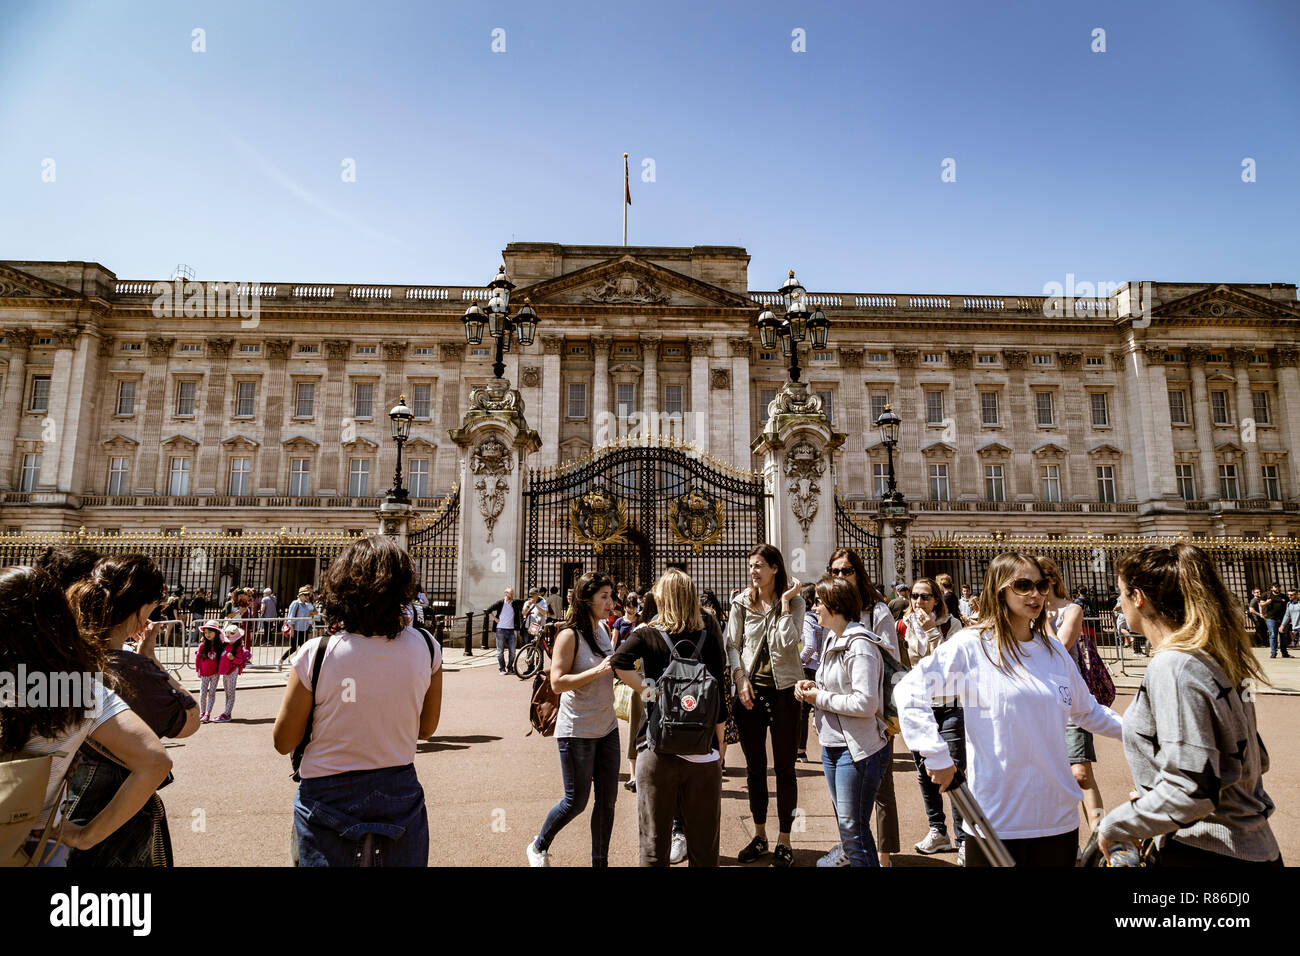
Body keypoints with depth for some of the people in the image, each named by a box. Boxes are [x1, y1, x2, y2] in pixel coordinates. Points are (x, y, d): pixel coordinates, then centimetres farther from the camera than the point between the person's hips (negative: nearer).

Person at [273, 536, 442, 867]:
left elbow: (283, 742, -6)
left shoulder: (315, 654, -19)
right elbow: (426, 729, 1)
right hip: (400, 795, 2)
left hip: (328, 799, -1)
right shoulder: (427, 648, -12)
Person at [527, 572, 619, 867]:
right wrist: (597, 671, -27)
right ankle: (539, 847, 30)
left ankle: (600, 861, 26)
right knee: (576, 801, 5)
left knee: (607, 798, 10)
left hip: (607, 726, 7)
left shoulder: (603, 629, 6)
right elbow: (557, 682, -22)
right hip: (577, 731, -7)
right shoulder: (570, 635, -16)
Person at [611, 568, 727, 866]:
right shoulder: (708, 633, 2)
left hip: (657, 750, -1)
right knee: (704, 845, 13)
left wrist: (645, 689, -7)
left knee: (655, 842, 12)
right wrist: (719, 742, 10)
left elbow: (619, 662, -21)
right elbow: (718, 693, 2)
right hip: (704, 752, 1)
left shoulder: (647, 634, -2)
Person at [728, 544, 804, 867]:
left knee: (785, 767, 6)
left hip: (783, 689, -2)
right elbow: (732, 645, 4)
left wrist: (785, 601, -15)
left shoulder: (794, 602, -3)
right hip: (751, 690, 2)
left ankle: (783, 841, 20)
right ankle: (759, 836, 29)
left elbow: (788, 642, -16)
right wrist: (740, 677, -9)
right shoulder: (741, 602, 2)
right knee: (754, 767, 13)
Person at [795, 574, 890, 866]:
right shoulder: (832, 639, 11)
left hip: (858, 750, -10)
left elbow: (865, 703, -27)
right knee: (847, 825, 19)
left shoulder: (860, 646, -18)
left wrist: (820, 698, -16)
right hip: (832, 745, 10)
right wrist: (812, 686, 2)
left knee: (852, 830, -1)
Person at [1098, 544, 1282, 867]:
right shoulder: (1212, 656, 5)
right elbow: (1255, 759, 16)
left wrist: (1115, 826, -14)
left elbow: (1190, 788, -26)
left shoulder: (1173, 668, -22)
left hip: (1205, 853, -8)